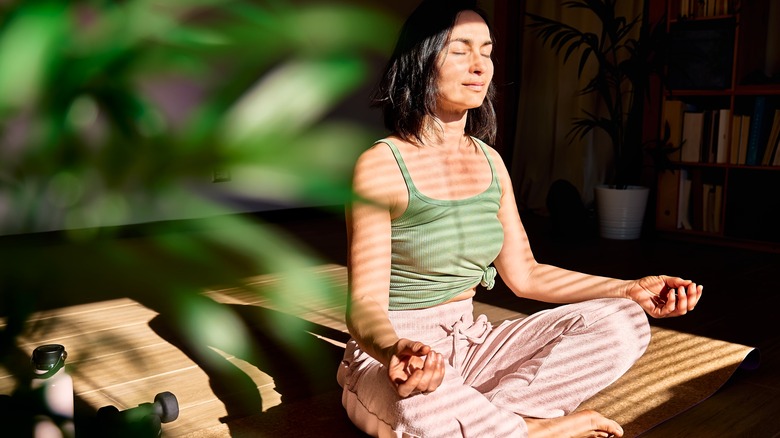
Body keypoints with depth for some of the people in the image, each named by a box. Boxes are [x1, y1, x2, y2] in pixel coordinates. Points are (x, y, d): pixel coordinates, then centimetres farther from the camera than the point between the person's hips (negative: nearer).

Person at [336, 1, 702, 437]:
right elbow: (365, 303, -18)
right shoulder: (380, 166, -13)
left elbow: (525, 274, 9)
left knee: (622, 324, -9)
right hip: (390, 353, -6)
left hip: (470, 342, 7)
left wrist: (630, 290, 0)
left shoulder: (490, 161, 6)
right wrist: (396, 349, -42)